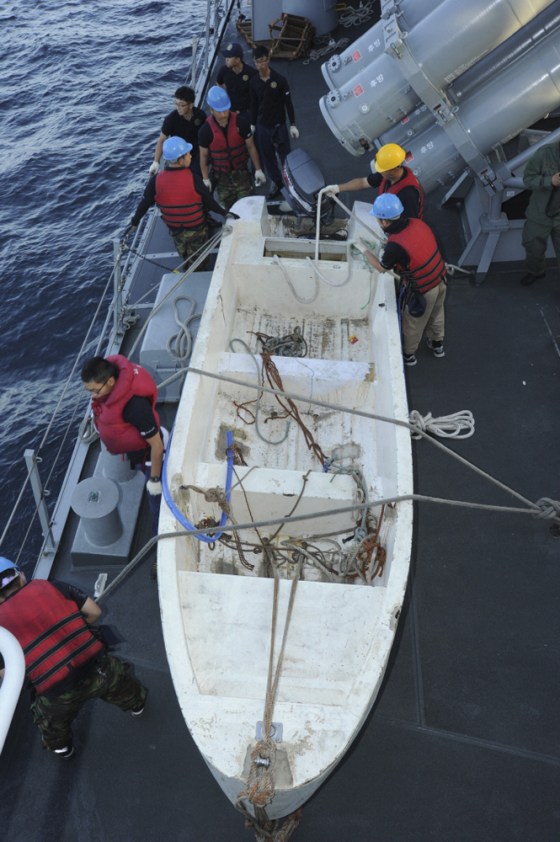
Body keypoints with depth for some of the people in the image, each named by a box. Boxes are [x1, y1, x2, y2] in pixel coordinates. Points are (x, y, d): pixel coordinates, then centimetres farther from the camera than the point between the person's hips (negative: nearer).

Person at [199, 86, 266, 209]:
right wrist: (205, 179, -2)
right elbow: (203, 156, -4)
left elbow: (250, 146, -4)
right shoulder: (206, 130, -15)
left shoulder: (241, 122, -14)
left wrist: (258, 170, -1)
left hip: (241, 172, 0)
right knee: (229, 208, 11)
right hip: (221, 177, 0)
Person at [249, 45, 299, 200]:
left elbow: (288, 103, -7)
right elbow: (254, 104, 8)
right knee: (267, 158, 12)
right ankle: (277, 183, 30)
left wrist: (293, 125, -8)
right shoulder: (254, 81, -2)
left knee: (285, 157, 4)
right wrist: (252, 124, 11)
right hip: (262, 126, 4)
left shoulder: (279, 80, -12)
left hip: (279, 125, -4)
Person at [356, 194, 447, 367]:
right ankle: (437, 345, 55)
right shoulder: (418, 223, -11)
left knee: (413, 323, 20)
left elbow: (381, 268, -11)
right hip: (440, 279, 7)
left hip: (423, 290, -6)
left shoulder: (395, 245, -31)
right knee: (436, 314, 30)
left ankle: (408, 354, 44)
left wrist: (364, 250, 0)